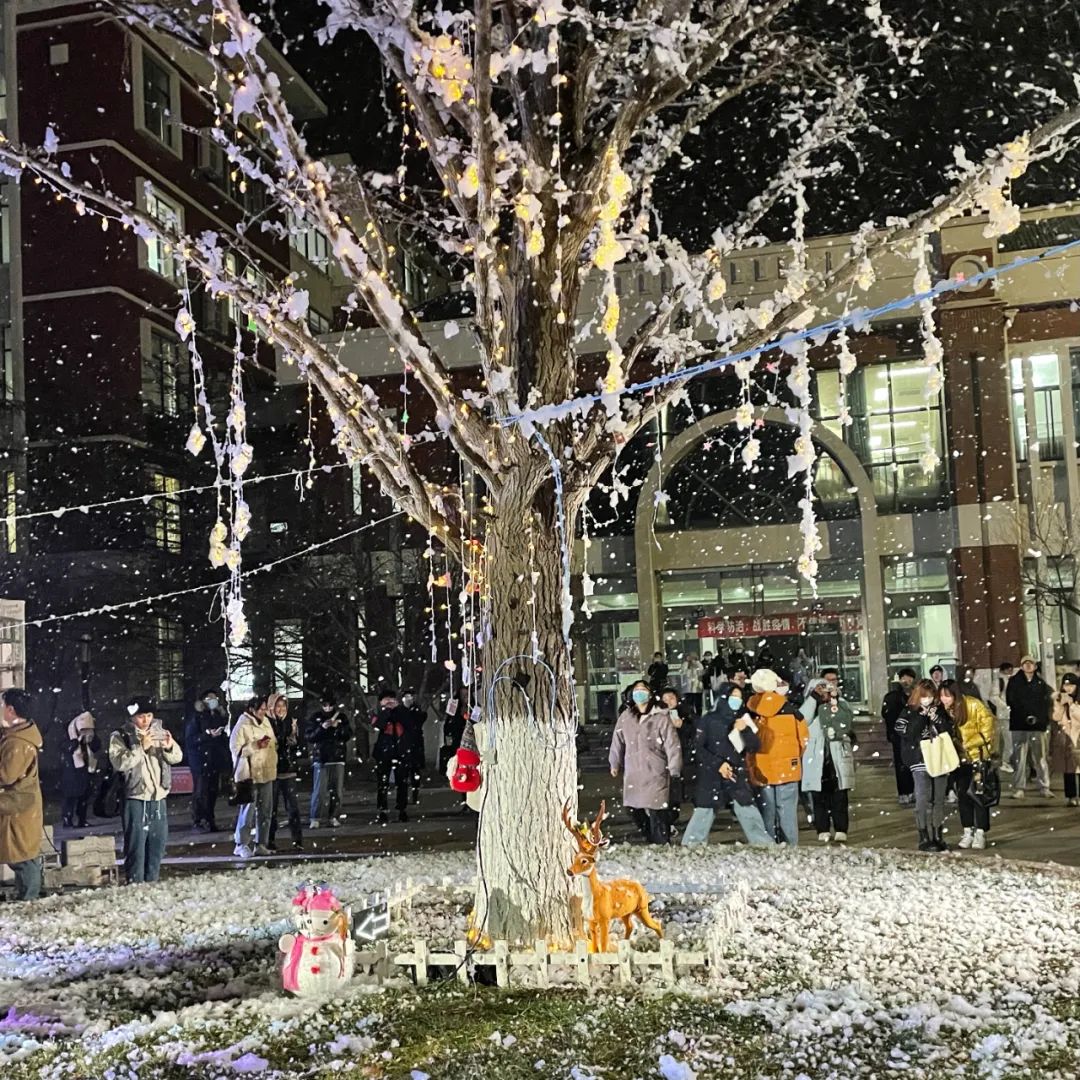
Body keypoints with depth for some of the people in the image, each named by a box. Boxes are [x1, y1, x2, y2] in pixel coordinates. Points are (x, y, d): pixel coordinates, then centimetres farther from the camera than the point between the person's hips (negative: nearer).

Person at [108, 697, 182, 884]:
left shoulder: (160, 732, 8)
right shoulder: (120, 737, -4)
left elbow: (177, 757, 2)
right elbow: (119, 762, -18)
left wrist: (170, 747, -19)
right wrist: (141, 747, -24)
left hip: (159, 797, 5)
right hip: (136, 799, -5)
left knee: (158, 841, 10)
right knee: (136, 843, -5)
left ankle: (151, 881, 22)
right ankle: (134, 883, 1)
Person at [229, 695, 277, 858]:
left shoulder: (266, 722, 13)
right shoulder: (242, 725, -10)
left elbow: (274, 743, 24)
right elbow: (236, 749, -16)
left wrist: (270, 743, 5)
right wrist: (256, 745, -20)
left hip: (266, 772, 7)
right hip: (250, 774, -7)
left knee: (265, 810, 8)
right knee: (248, 810, -8)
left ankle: (261, 843, 16)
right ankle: (241, 844, 1)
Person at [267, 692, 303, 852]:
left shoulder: (290, 722, 9)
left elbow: (297, 746, 11)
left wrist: (294, 735, -7)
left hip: (288, 771, 3)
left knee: (293, 805, 1)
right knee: (271, 807, 2)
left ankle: (297, 840, 4)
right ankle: (270, 841, 9)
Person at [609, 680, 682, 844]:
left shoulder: (661, 717, -8)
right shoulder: (625, 717, 6)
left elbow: (672, 744, -7)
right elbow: (618, 741, 17)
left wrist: (674, 770, -8)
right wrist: (615, 764, 23)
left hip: (655, 774, -5)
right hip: (633, 774, 5)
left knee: (657, 815, -7)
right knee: (636, 812, 9)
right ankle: (651, 842, 25)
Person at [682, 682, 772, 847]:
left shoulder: (742, 721, 8)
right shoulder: (709, 719, -3)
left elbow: (755, 747, 1)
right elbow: (698, 747, -5)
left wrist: (745, 730, -15)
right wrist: (718, 764, -12)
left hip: (738, 773, 3)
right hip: (712, 773, -3)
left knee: (748, 808, 1)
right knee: (705, 809, -3)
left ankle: (762, 841, 10)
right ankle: (692, 843, 7)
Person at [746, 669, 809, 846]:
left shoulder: (750, 712, -4)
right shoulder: (790, 710, -9)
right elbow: (804, 739, 1)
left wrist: (752, 768, 10)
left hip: (763, 771, 2)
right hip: (787, 769, -2)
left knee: (767, 811, 12)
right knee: (787, 811, 2)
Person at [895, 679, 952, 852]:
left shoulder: (940, 710, 9)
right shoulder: (909, 712, -1)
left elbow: (950, 731, 4)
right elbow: (907, 733, -14)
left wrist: (936, 719, -10)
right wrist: (922, 716, -15)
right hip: (920, 761, -4)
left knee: (939, 800, 9)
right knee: (923, 800, -6)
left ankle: (938, 837, 17)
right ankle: (924, 839, -1)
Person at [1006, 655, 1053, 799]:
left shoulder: (1041, 683, 11)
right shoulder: (1014, 682, 7)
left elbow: (1046, 702, 7)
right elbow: (1010, 701, 0)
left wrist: (1042, 719, -7)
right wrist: (1024, 716, -10)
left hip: (1038, 724, 1)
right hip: (1019, 725, -1)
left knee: (1040, 757, 1)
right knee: (1019, 758, -3)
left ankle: (1044, 788, 7)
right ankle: (1018, 789, 0)